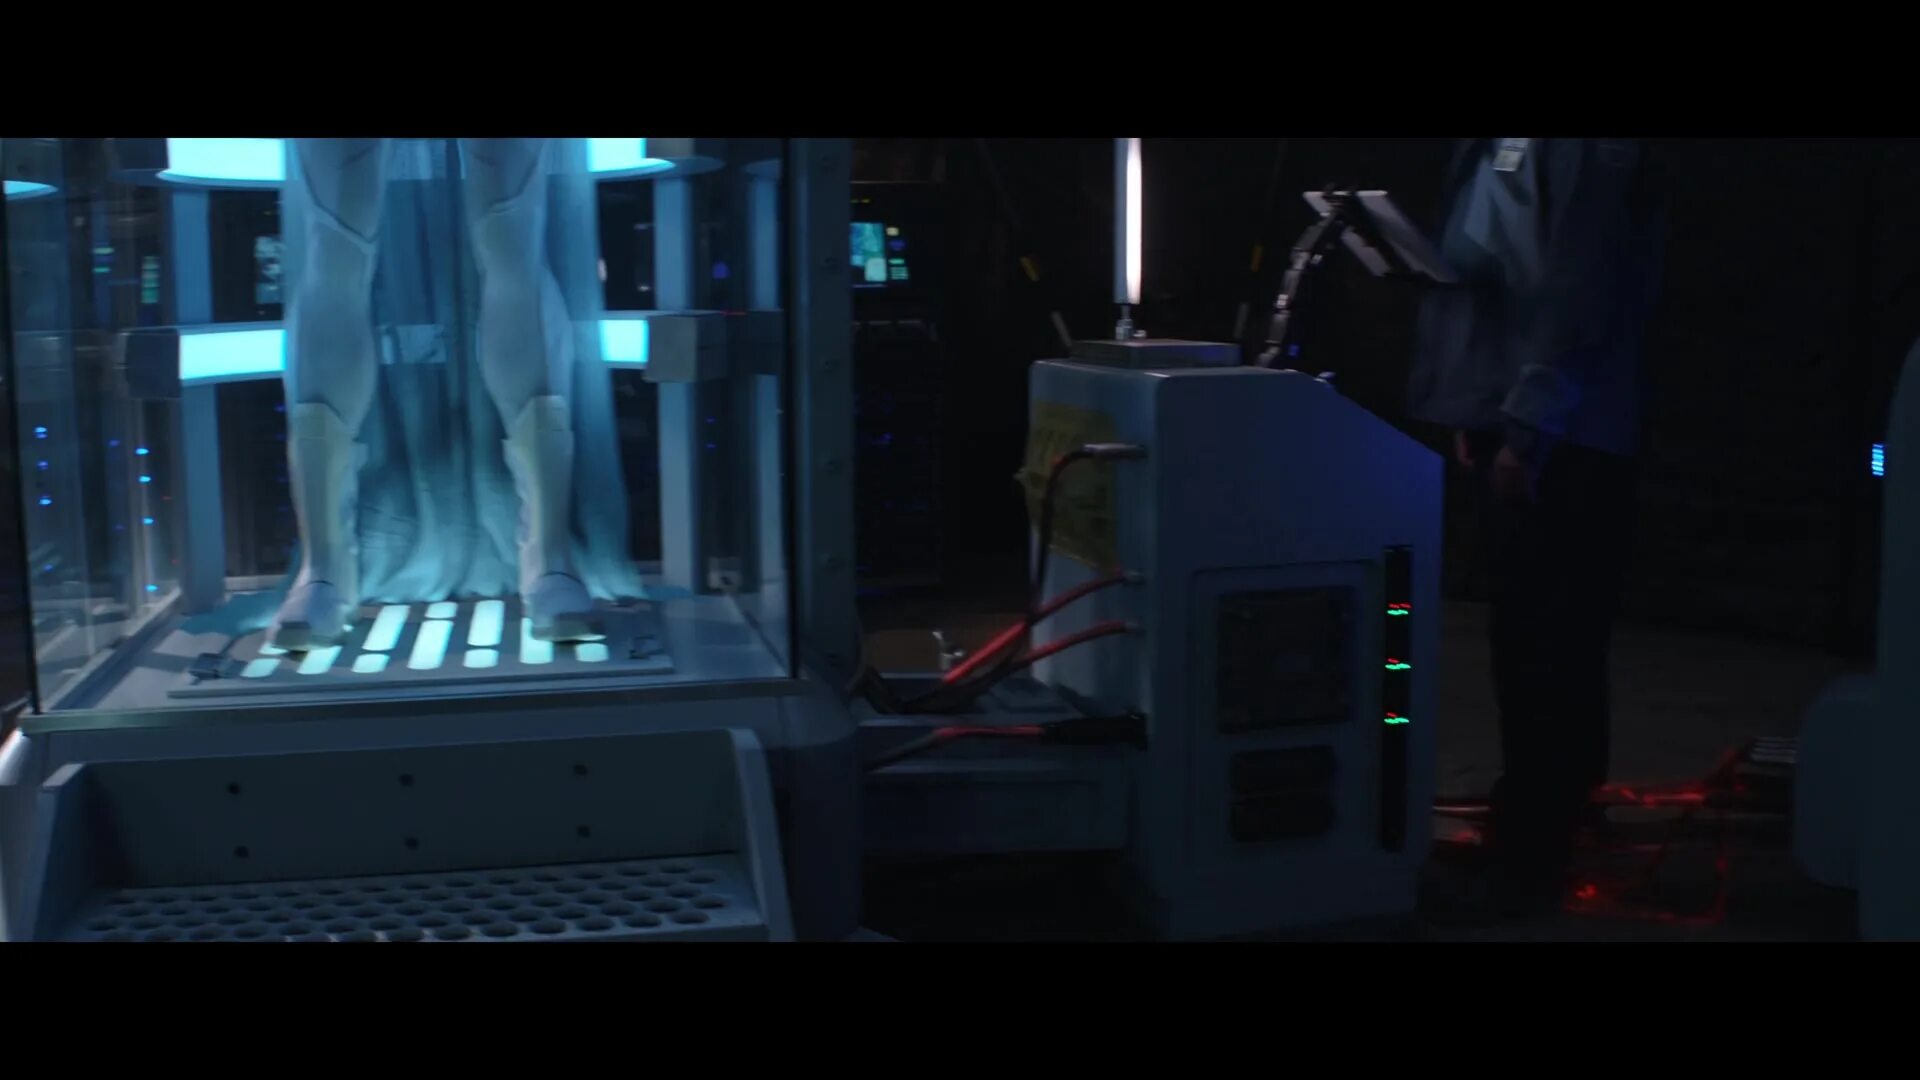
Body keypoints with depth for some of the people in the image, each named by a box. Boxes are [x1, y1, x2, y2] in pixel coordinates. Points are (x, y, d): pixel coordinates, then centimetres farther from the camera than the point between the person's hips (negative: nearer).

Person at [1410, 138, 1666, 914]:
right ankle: (1536, 834, 31)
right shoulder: (1493, 152, 14)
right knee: (1525, 647, 17)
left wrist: (1527, 429, -21)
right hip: (1511, 427, 9)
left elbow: (1579, 292, -19)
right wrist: (1475, 414, 12)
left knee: (1547, 652, -2)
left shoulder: (1591, 151, -12)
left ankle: (1531, 860, 8)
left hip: (1559, 442, -8)